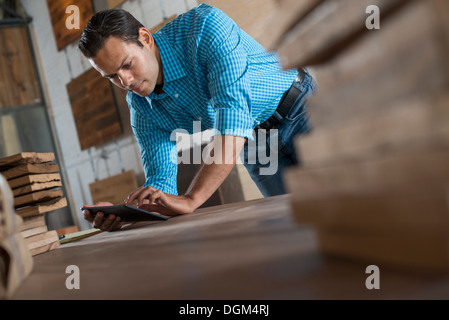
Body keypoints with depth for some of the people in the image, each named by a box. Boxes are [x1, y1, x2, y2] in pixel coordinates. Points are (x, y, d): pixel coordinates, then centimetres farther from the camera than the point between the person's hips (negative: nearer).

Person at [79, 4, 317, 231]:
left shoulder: (204, 25, -26)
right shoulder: (141, 108, -6)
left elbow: (234, 108, -37)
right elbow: (160, 184, -5)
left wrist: (190, 200, -43)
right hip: (254, 146, 5)